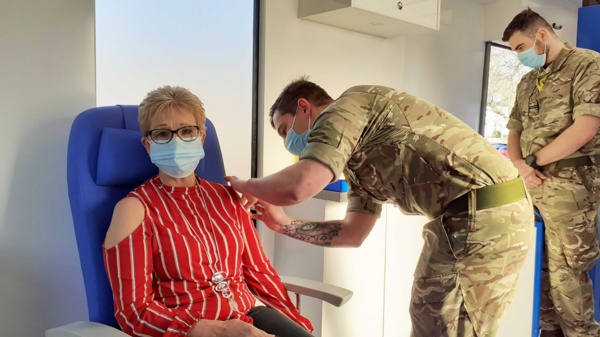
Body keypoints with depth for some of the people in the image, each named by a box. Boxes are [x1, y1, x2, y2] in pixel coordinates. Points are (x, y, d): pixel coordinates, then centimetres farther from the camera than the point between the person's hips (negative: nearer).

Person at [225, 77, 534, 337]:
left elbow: (299, 186, -20)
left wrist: (245, 186, 1)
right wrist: (283, 224, 20)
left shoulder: (345, 108, -5)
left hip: (482, 214, -10)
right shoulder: (359, 157, 23)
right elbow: (353, 233, 21)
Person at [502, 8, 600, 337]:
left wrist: (533, 160, -10)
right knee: (536, 264, 9)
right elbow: (514, 130, 19)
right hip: (531, 184, 7)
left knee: (566, 270, -2)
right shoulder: (528, 81, 18)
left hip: (570, 183, -7)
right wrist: (519, 165, -3)